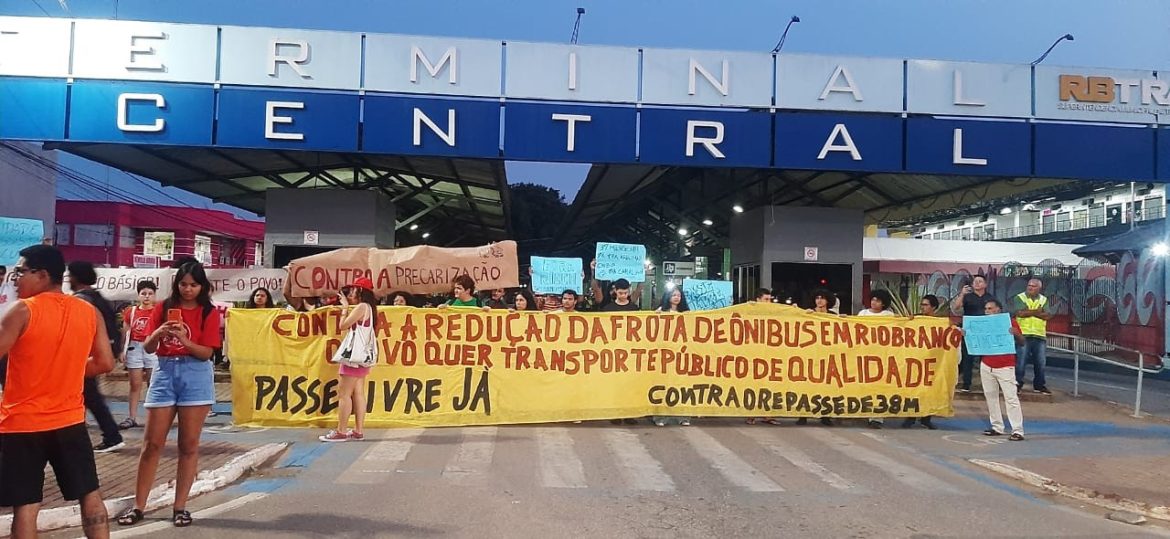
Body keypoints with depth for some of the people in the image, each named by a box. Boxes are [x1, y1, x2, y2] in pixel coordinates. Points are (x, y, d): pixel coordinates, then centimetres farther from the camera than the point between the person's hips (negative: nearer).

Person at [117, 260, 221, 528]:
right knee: (152, 443, 3)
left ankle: (180, 507, 11)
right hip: (164, 373, 2)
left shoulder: (209, 312, -1)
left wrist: (184, 340, -23)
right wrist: (158, 333, -16)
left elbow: (206, 353, -7)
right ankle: (138, 506, 11)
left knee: (189, 445, 3)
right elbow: (148, 347, 4)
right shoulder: (164, 308, 6)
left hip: (195, 377, -2)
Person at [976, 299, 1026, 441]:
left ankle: (1018, 431, -7)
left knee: (1011, 397, -7)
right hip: (986, 366, 5)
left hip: (1005, 367, -5)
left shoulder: (1010, 321, -3)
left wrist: (1016, 333, -22)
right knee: (990, 396, 7)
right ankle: (997, 427, 15)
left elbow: (1022, 343, -2)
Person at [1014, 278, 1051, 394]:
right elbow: (1020, 313, -14)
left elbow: (1047, 315, -4)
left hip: (1040, 336, 4)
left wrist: (1029, 312, -11)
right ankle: (1017, 383, 5)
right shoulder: (1020, 297, 2)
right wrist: (1037, 311, -6)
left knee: (1040, 362, 8)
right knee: (1020, 361, -4)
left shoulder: (1044, 300, 12)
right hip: (1023, 334, -4)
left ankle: (1039, 385, 19)